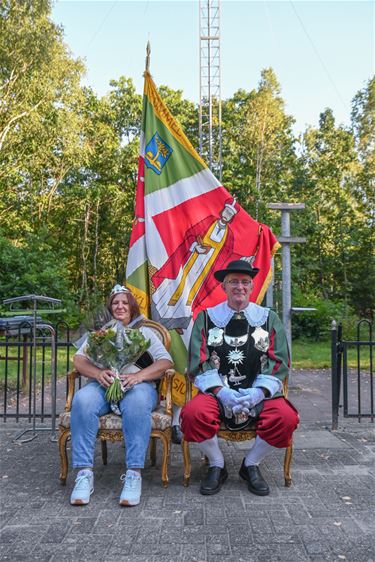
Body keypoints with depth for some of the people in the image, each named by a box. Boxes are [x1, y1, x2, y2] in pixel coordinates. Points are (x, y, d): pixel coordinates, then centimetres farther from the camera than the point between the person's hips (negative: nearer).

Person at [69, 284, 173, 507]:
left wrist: (139, 375, -13)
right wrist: (98, 373, -12)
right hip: (103, 385, 2)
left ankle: (134, 474, -36)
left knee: (137, 403, -38)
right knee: (82, 400, -33)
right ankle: (84, 473, -31)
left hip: (137, 385, -2)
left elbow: (166, 361, 5)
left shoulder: (145, 332, 20)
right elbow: (79, 359, 11)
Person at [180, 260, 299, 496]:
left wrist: (258, 392, -14)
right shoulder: (206, 318, 8)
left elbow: (279, 363, 3)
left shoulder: (269, 319, 10)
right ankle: (217, 466, 1)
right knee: (193, 413, -30)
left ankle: (251, 465, 3)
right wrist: (221, 392, -16)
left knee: (286, 417, -27)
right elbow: (199, 363, 0)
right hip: (217, 392, -1)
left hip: (258, 393, 1)